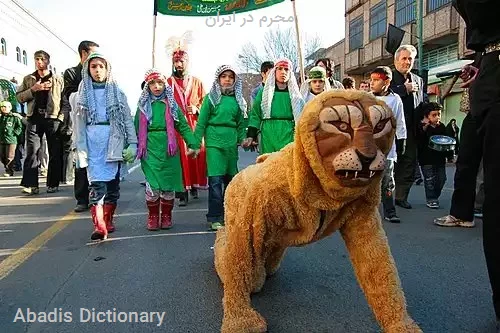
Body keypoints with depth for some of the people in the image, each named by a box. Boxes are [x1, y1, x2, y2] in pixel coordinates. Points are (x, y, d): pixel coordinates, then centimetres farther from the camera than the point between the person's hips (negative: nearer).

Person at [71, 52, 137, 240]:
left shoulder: (117, 93, 10)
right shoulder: (81, 95, 12)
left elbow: (128, 119, 5)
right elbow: (79, 124, 10)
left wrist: (132, 143, -4)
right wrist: (81, 149, 2)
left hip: (113, 140, 1)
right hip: (93, 141, 0)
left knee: (112, 182, 5)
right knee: (96, 183, -12)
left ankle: (108, 221, 20)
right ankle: (99, 227, -17)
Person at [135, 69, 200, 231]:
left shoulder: (171, 105, 6)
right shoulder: (143, 106, 8)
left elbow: (183, 126, 2)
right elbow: (136, 129, 9)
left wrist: (193, 144, -8)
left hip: (168, 149, 0)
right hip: (150, 149, 0)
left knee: (168, 184, 5)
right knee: (152, 185, -5)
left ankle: (166, 216, 21)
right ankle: (153, 217, 13)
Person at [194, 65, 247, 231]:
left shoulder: (238, 99, 12)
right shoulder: (211, 98, 2)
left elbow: (241, 123, 15)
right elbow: (201, 122, 0)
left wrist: (242, 139, 3)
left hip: (231, 142, 4)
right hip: (214, 141, -4)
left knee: (231, 179, 8)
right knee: (216, 179, -8)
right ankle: (215, 218, 0)